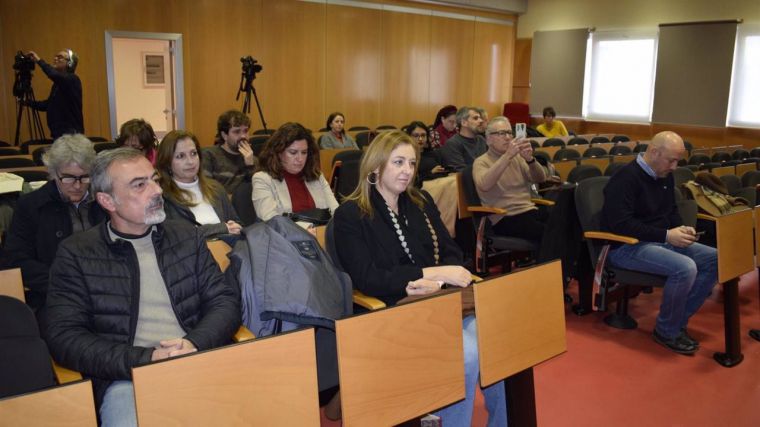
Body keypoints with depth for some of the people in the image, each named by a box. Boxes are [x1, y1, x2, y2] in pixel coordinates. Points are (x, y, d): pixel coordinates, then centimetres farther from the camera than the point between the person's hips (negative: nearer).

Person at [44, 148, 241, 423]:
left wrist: (195, 344, -12)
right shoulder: (75, 254, 6)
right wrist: (144, 359, -14)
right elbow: (63, 336, -2)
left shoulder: (188, 237, 13)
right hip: (126, 378, -2)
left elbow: (225, 300, 10)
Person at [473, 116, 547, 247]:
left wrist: (530, 159, -14)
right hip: (504, 217, -5)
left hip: (529, 210, 6)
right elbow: (484, 185, -21)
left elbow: (540, 179, 6)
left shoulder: (517, 157, 18)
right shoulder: (481, 162, 1)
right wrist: (507, 156, -27)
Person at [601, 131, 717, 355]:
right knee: (685, 268, -30)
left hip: (660, 241, 9)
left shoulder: (665, 176, 10)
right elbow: (620, 224, -25)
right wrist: (666, 235, -24)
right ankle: (667, 330, -7)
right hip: (627, 246, -9)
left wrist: (681, 228, -2)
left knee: (715, 259, -4)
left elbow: (671, 211, 22)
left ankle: (678, 320, 2)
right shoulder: (626, 177, -18)